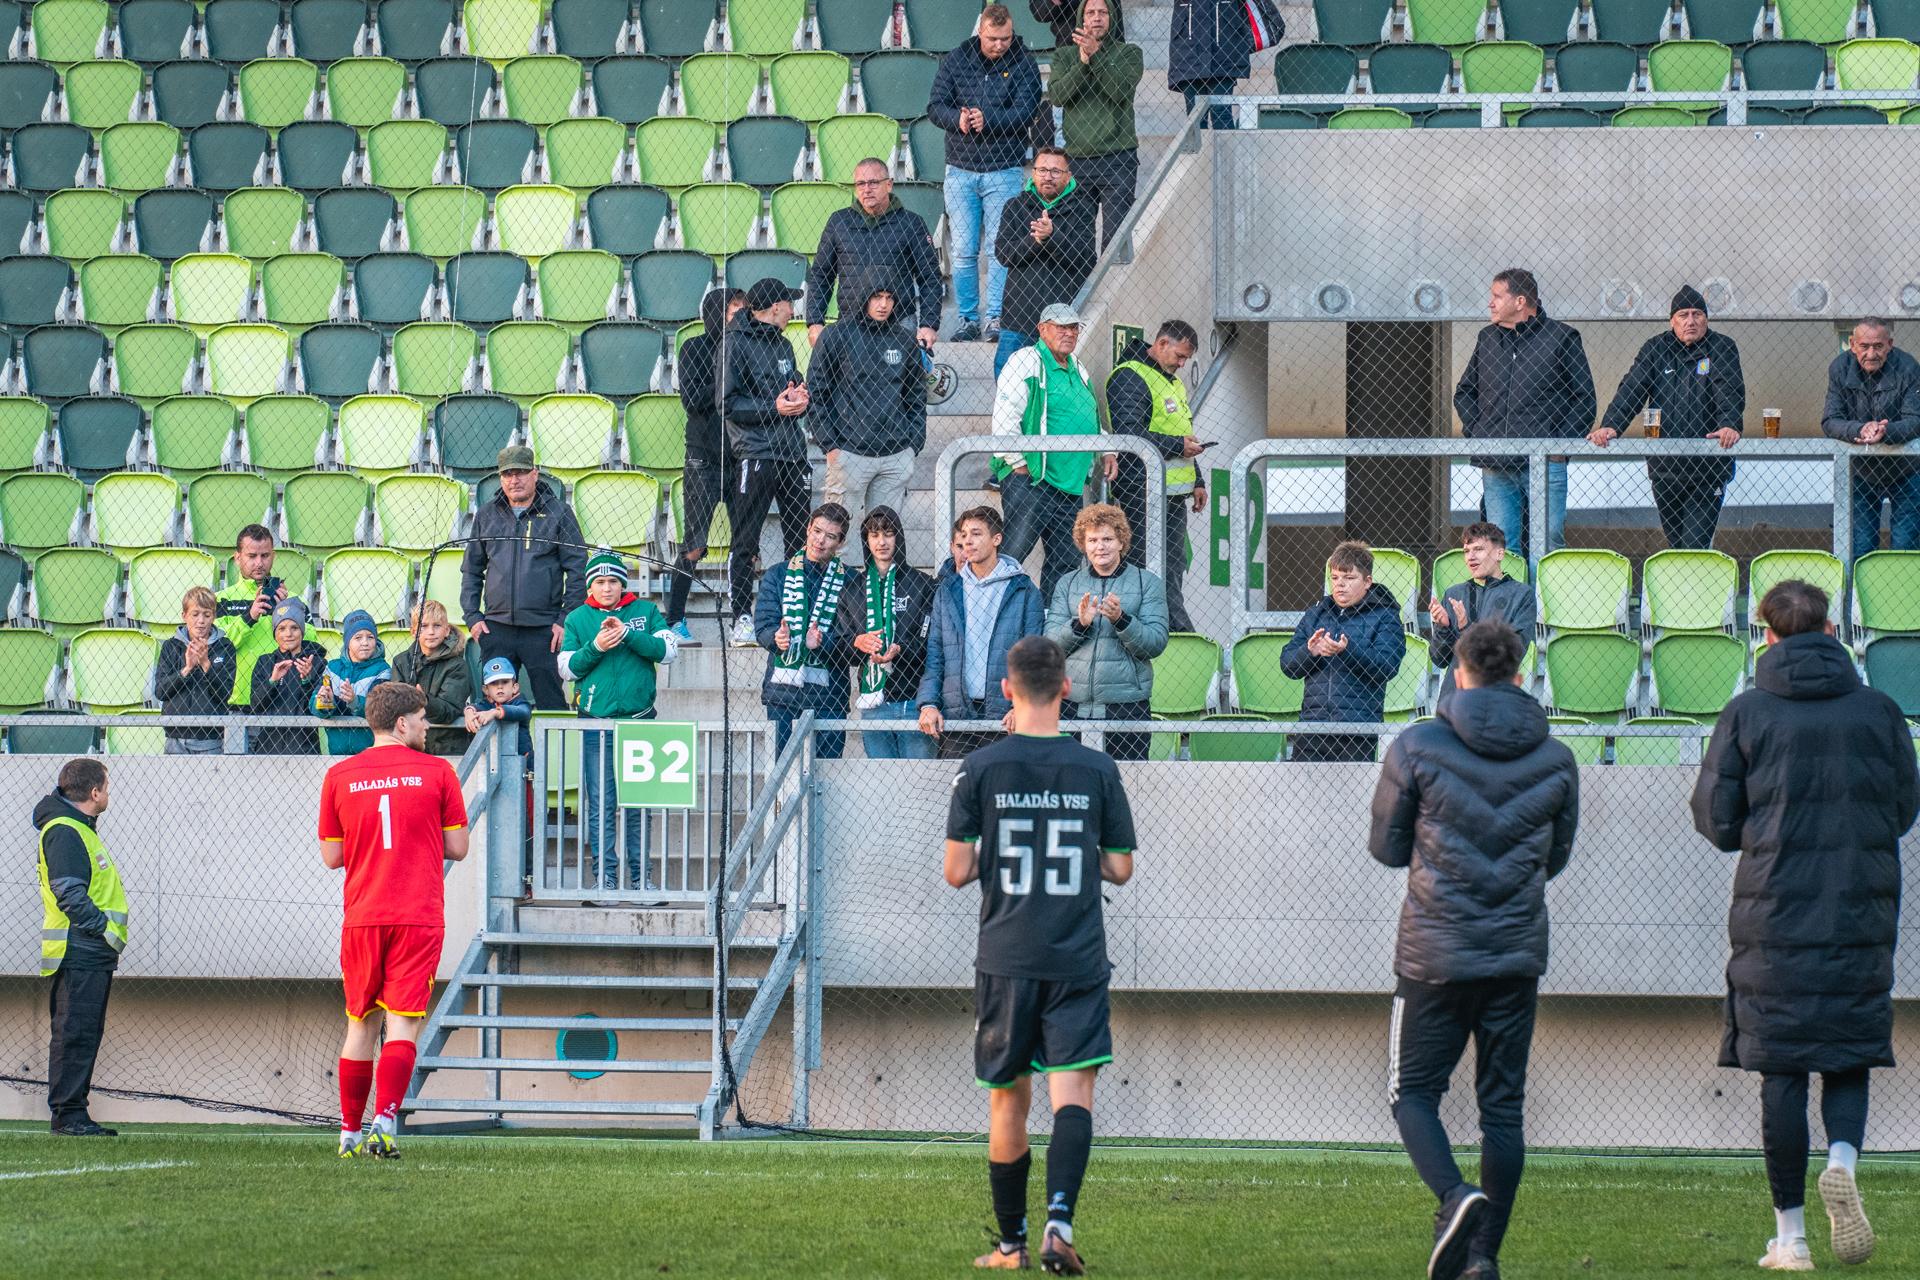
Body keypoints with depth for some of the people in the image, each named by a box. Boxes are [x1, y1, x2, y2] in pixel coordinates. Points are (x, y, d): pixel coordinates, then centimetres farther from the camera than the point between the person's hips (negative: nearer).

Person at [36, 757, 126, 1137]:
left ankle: (72, 1113, 14)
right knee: (74, 1034, -9)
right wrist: (107, 930, -16)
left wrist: (109, 933, 15)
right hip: (78, 954, -10)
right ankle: (67, 1115, -8)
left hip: (94, 956, 10)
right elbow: (69, 894, -20)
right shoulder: (64, 831, -12)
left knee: (86, 1034, 11)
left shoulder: (79, 828, 20)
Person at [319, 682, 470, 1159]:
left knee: (360, 1026, 12)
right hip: (419, 917, -3)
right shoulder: (437, 772, -1)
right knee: (402, 1025, -4)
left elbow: (331, 856, 9)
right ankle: (385, 1120, -19)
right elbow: (457, 848, 2)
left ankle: (350, 1131, 15)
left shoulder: (339, 776, 5)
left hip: (361, 918, 3)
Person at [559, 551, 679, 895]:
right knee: (600, 804, -2)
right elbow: (567, 668, 5)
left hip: (639, 719, 0)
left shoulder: (644, 611, 8)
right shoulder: (578, 619, 9)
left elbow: (669, 651, -3)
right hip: (595, 722, 0)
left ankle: (639, 874, 9)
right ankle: (605, 876, 2)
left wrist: (628, 635, -14)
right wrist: (595, 647, -12)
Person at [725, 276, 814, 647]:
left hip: (792, 451, 7)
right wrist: (773, 408, -17)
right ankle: (742, 618, -2)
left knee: (800, 539, 7)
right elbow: (727, 403, -11)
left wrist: (800, 398, 0)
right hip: (755, 453, -7)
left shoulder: (782, 344, 19)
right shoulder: (737, 344, -6)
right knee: (745, 542, -4)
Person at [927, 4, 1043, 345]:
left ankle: (994, 320, -3)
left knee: (999, 249, -5)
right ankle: (968, 319, 9)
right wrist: (958, 119, -19)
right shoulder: (956, 61, 5)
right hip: (960, 170, 2)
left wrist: (986, 119, -24)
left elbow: (1025, 112, -11)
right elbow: (935, 106, 1)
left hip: (1003, 171, -2)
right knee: (963, 251, 2)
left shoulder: (1023, 64, -1)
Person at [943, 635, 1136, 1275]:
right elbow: (1120, 868, 6)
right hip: (1078, 959, 0)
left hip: (1005, 960, 0)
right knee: (1073, 1091, -5)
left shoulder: (981, 768, -3)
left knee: (1008, 1100, 11)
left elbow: (957, 872, -4)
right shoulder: (1096, 769, 0)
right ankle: (1060, 1220, -26)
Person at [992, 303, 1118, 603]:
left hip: (1071, 487, 8)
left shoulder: (1078, 370, 20)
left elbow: (1092, 420, 34)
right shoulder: (1027, 362, -6)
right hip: (1029, 479, -8)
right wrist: (1019, 465, -15)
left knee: (1064, 565, 9)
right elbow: (1004, 418, -14)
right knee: (1010, 556, -14)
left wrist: (1106, 453, 17)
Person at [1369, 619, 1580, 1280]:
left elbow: (1386, 846, 1)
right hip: (1519, 953, 3)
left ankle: (1455, 1195, -18)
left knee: (1413, 1092, 8)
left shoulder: (1417, 748, -7)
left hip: (1434, 953, -3)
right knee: (1503, 1107, 9)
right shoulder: (1556, 761, 2)